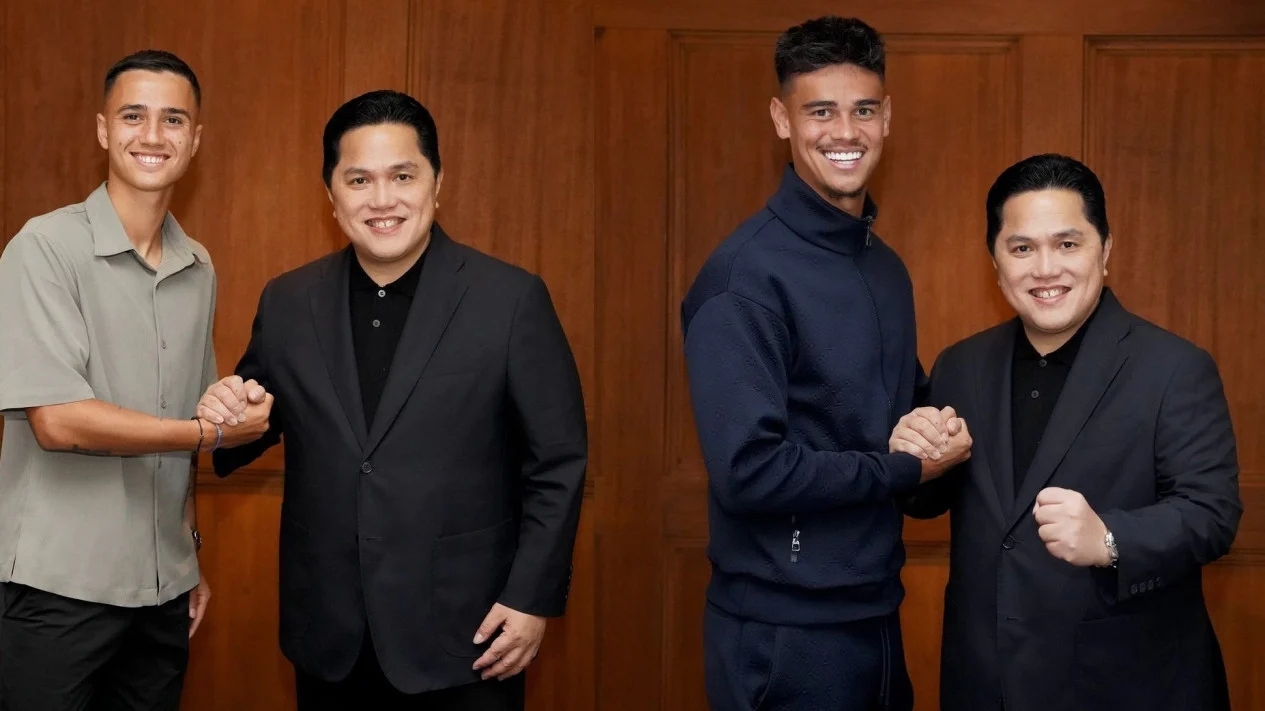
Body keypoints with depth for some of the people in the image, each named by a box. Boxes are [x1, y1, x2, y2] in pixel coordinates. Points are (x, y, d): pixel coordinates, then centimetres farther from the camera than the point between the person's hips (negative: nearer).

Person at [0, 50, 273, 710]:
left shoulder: (199, 270, 9)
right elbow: (57, 421, -18)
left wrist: (193, 560, 14)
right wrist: (213, 431, -11)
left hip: (164, 591, 5)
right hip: (60, 589, -5)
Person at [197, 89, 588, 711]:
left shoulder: (512, 299, -7)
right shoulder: (286, 303, 4)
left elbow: (558, 463, -4)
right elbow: (254, 424, 13)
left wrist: (532, 597, -8)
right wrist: (231, 418, -9)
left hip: (463, 636, -3)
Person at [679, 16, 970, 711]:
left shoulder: (886, 266, 8)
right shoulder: (746, 274, -17)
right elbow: (748, 470, -22)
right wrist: (907, 468, -12)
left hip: (876, 617, 7)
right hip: (784, 636, -7)